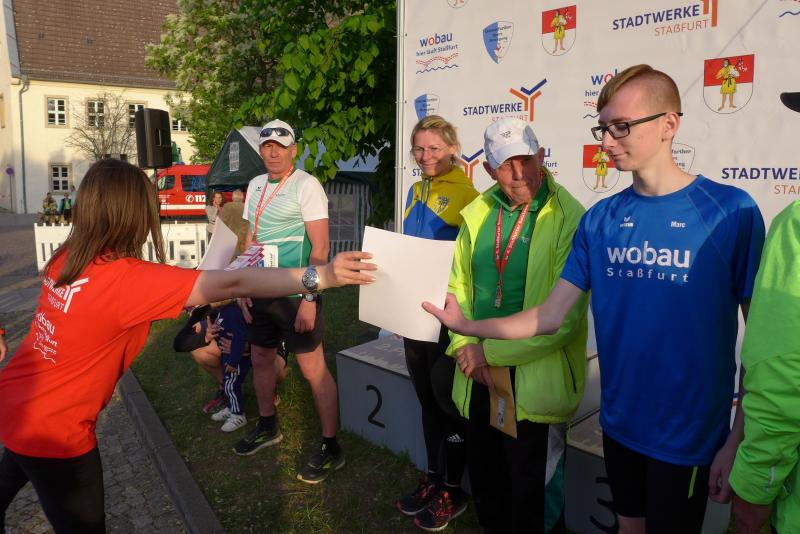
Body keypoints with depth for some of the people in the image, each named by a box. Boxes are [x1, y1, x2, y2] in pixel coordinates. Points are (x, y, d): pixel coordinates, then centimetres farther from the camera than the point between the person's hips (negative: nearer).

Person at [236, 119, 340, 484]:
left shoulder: (306, 185, -10)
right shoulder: (256, 185, 11)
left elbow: (320, 248, -15)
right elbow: (249, 240, 16)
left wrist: (309, 297, -19)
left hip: (295, 295, -7)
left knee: (313, 370, -4)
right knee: (261, 359, 18)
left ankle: (330, 448, 10)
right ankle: (267, 426, 40)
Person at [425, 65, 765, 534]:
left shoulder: (730, 210, -14)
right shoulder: (600, 219, -2)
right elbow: (551, 316, -2)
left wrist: (741, 439, -9)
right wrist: (470, 327, -10)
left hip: (690, 431, -4)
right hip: (620, 421, 4)